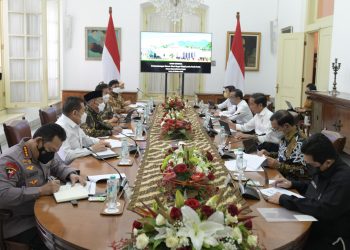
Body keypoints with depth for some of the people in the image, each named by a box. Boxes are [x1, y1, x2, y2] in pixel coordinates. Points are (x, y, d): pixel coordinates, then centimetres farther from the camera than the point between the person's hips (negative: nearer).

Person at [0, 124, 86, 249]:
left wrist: (71, 174, -4)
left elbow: (58, 166, 19)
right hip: (20, 224, -8)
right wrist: (41, 190, -31)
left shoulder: (44, 151, 2)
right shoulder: (11, 160, -23)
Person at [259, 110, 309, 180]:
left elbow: (303, 171, -24)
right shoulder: (286, 137, 4)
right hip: (281, 176, 8)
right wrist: (269, 154, 5)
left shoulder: (300, 142, -22)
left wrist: (278, 165, -26)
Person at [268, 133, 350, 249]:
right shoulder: (323, 169, 1)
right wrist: (292, 184, 6)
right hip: (313, 224, 8)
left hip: (331, 239, -8)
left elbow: (323, 210, -34)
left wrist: (284, 200, -27)